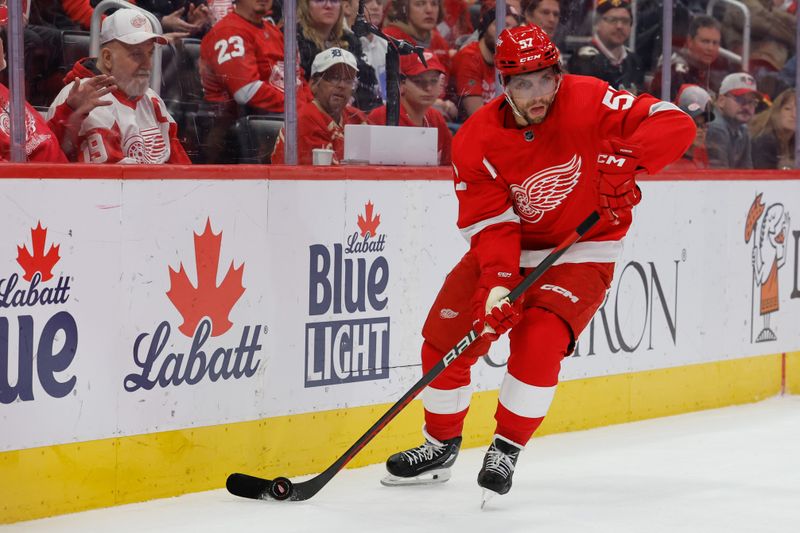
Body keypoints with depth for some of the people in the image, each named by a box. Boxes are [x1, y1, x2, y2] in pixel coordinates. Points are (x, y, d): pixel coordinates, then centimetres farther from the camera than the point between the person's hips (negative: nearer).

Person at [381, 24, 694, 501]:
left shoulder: (588, 101, -22)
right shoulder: (476, 140, -15)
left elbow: (675, 123, -26)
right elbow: (491, 223, -17)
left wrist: (626, 158, -43)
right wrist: (496, 284, -33)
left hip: (582, 251, -3)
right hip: (509, 247, 3)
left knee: (538, 342, -24)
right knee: (445, 340, -1)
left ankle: (506, 450, -3)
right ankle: (441, 446, 22)